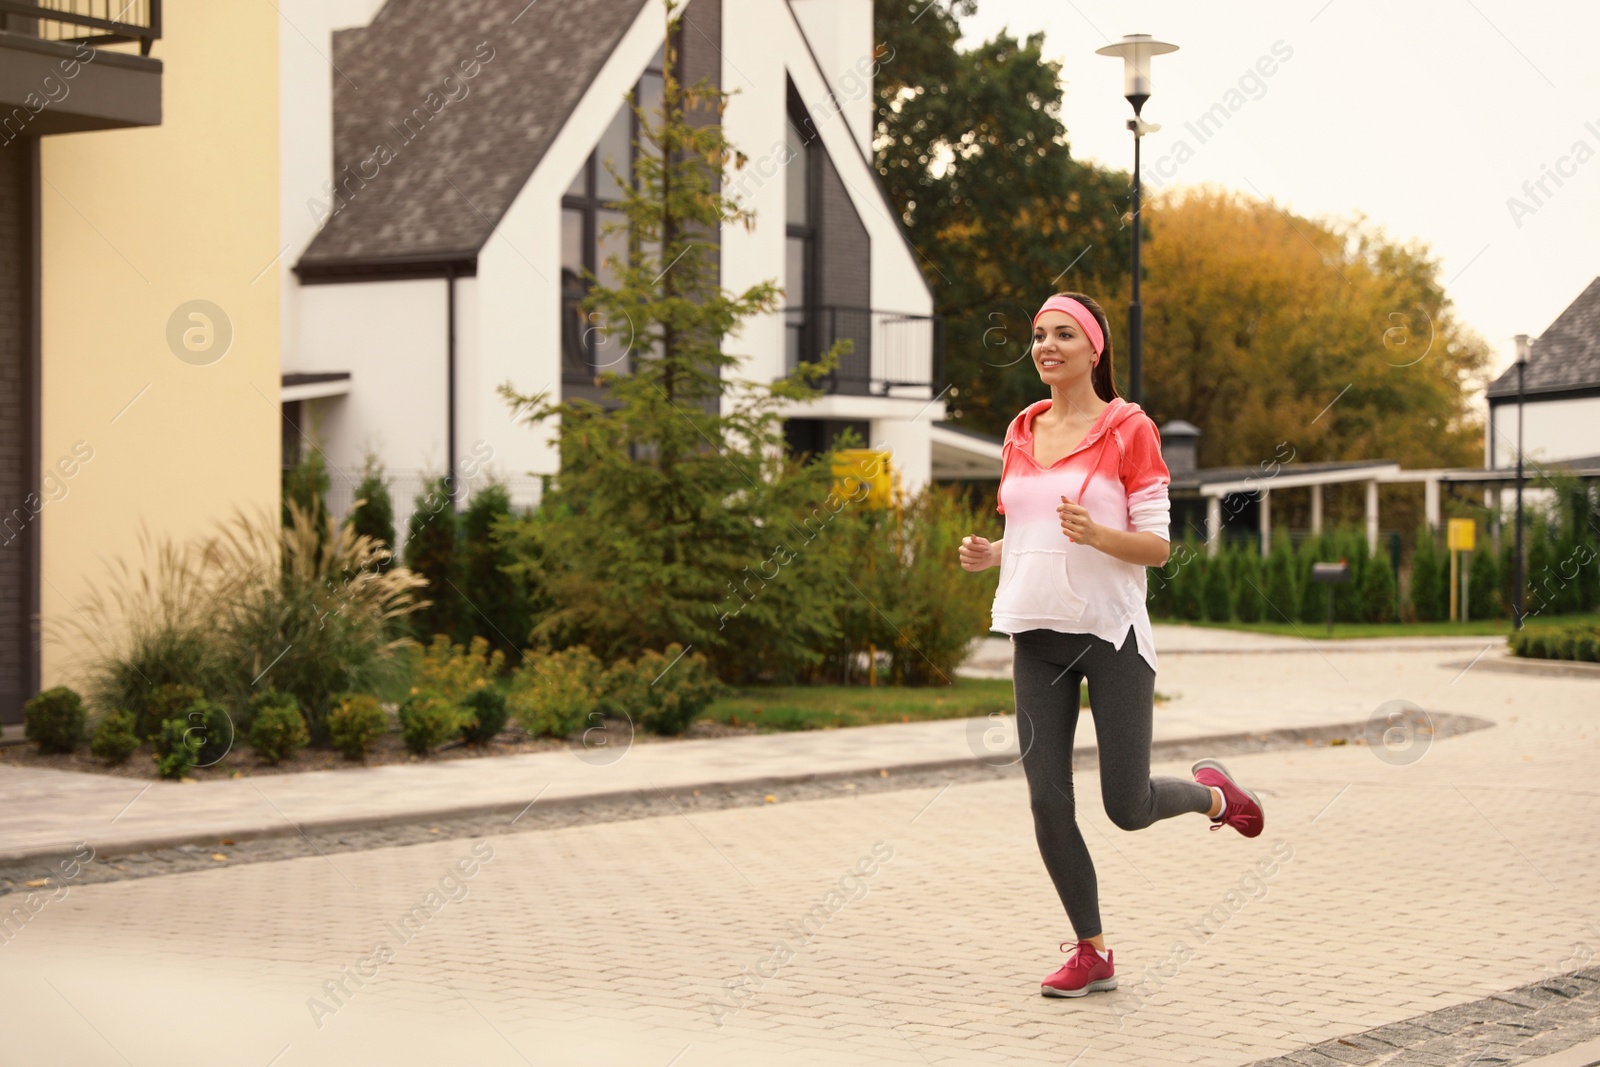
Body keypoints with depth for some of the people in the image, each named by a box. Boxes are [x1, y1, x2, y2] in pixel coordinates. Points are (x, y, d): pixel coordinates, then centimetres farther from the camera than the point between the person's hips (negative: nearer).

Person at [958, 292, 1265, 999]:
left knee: (1127, 807, -2)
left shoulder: (1128, 429, -5)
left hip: (1110, 634, -5)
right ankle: (1092, 954, 14)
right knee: (1048, 802, -1)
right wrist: (986, 555, 0)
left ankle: (1212, 793, 32)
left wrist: (1095, 534, -26)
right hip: (1037, 637, 5)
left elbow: (1156, 546, -7)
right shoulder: (1020, 434, 11)